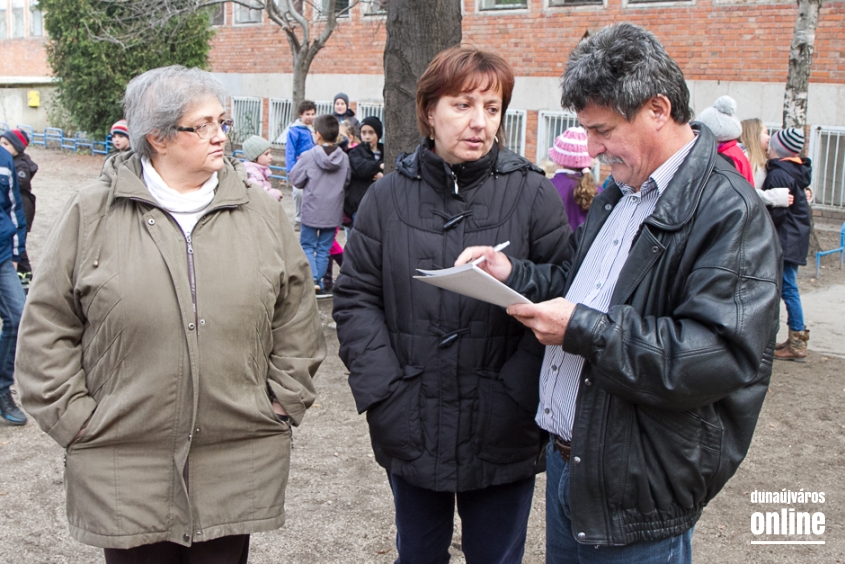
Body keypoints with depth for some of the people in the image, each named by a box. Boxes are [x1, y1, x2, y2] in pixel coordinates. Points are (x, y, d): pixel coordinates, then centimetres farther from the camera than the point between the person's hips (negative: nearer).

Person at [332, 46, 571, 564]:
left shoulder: (533, 194, -5)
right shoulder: (388, 197, 1)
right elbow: (356, 298, 1)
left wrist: (517, 395, -17)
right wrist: (384, 393, -9)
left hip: (503, 437, -1)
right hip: (411, 431, 2)